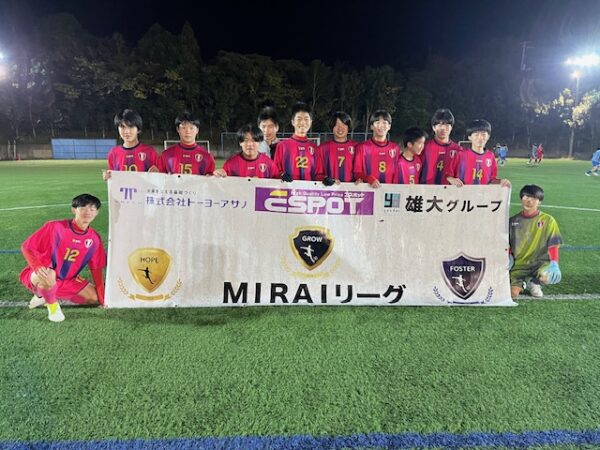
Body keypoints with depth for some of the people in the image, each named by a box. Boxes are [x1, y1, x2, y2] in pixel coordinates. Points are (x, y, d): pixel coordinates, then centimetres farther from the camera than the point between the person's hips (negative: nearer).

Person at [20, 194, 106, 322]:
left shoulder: (94, 239, -8)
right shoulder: (55, 227, -22)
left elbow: (96, 269, -1)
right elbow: (26, 247, -15)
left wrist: (102, 299, -3)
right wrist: (38, 267, -35)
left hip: (66, 281, 6)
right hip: (40, 276, -6)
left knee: (94, 298, 1)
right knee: (50, 276, -40)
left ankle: (45, 295, 14)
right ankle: (52, 305, -6)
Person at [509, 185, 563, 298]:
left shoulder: (548, 220, -1)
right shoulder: (513, 221, 4)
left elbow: (553, 246, -4)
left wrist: (554, 263, -18)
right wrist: (509, 256, -6)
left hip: (540, 262, -1)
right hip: (518, 265, 1)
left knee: (549, 277, -35)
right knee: (513, 294, -19)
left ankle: (534, 282, 4)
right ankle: (522, 281, 19)